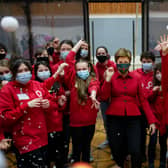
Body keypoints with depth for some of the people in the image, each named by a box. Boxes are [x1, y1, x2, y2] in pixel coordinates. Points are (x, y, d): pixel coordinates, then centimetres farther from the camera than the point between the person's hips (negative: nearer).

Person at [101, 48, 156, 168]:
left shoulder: (136, 78, 5)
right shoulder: (111, 77, 2)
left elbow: (143, 100, 5)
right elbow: (104, 97, -8)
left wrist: (151, 120, 2)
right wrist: (108, 79, -16)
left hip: (133, 118, 0)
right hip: (114, 118, 0)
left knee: (135, 151, -12)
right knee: (116, 151, 9)